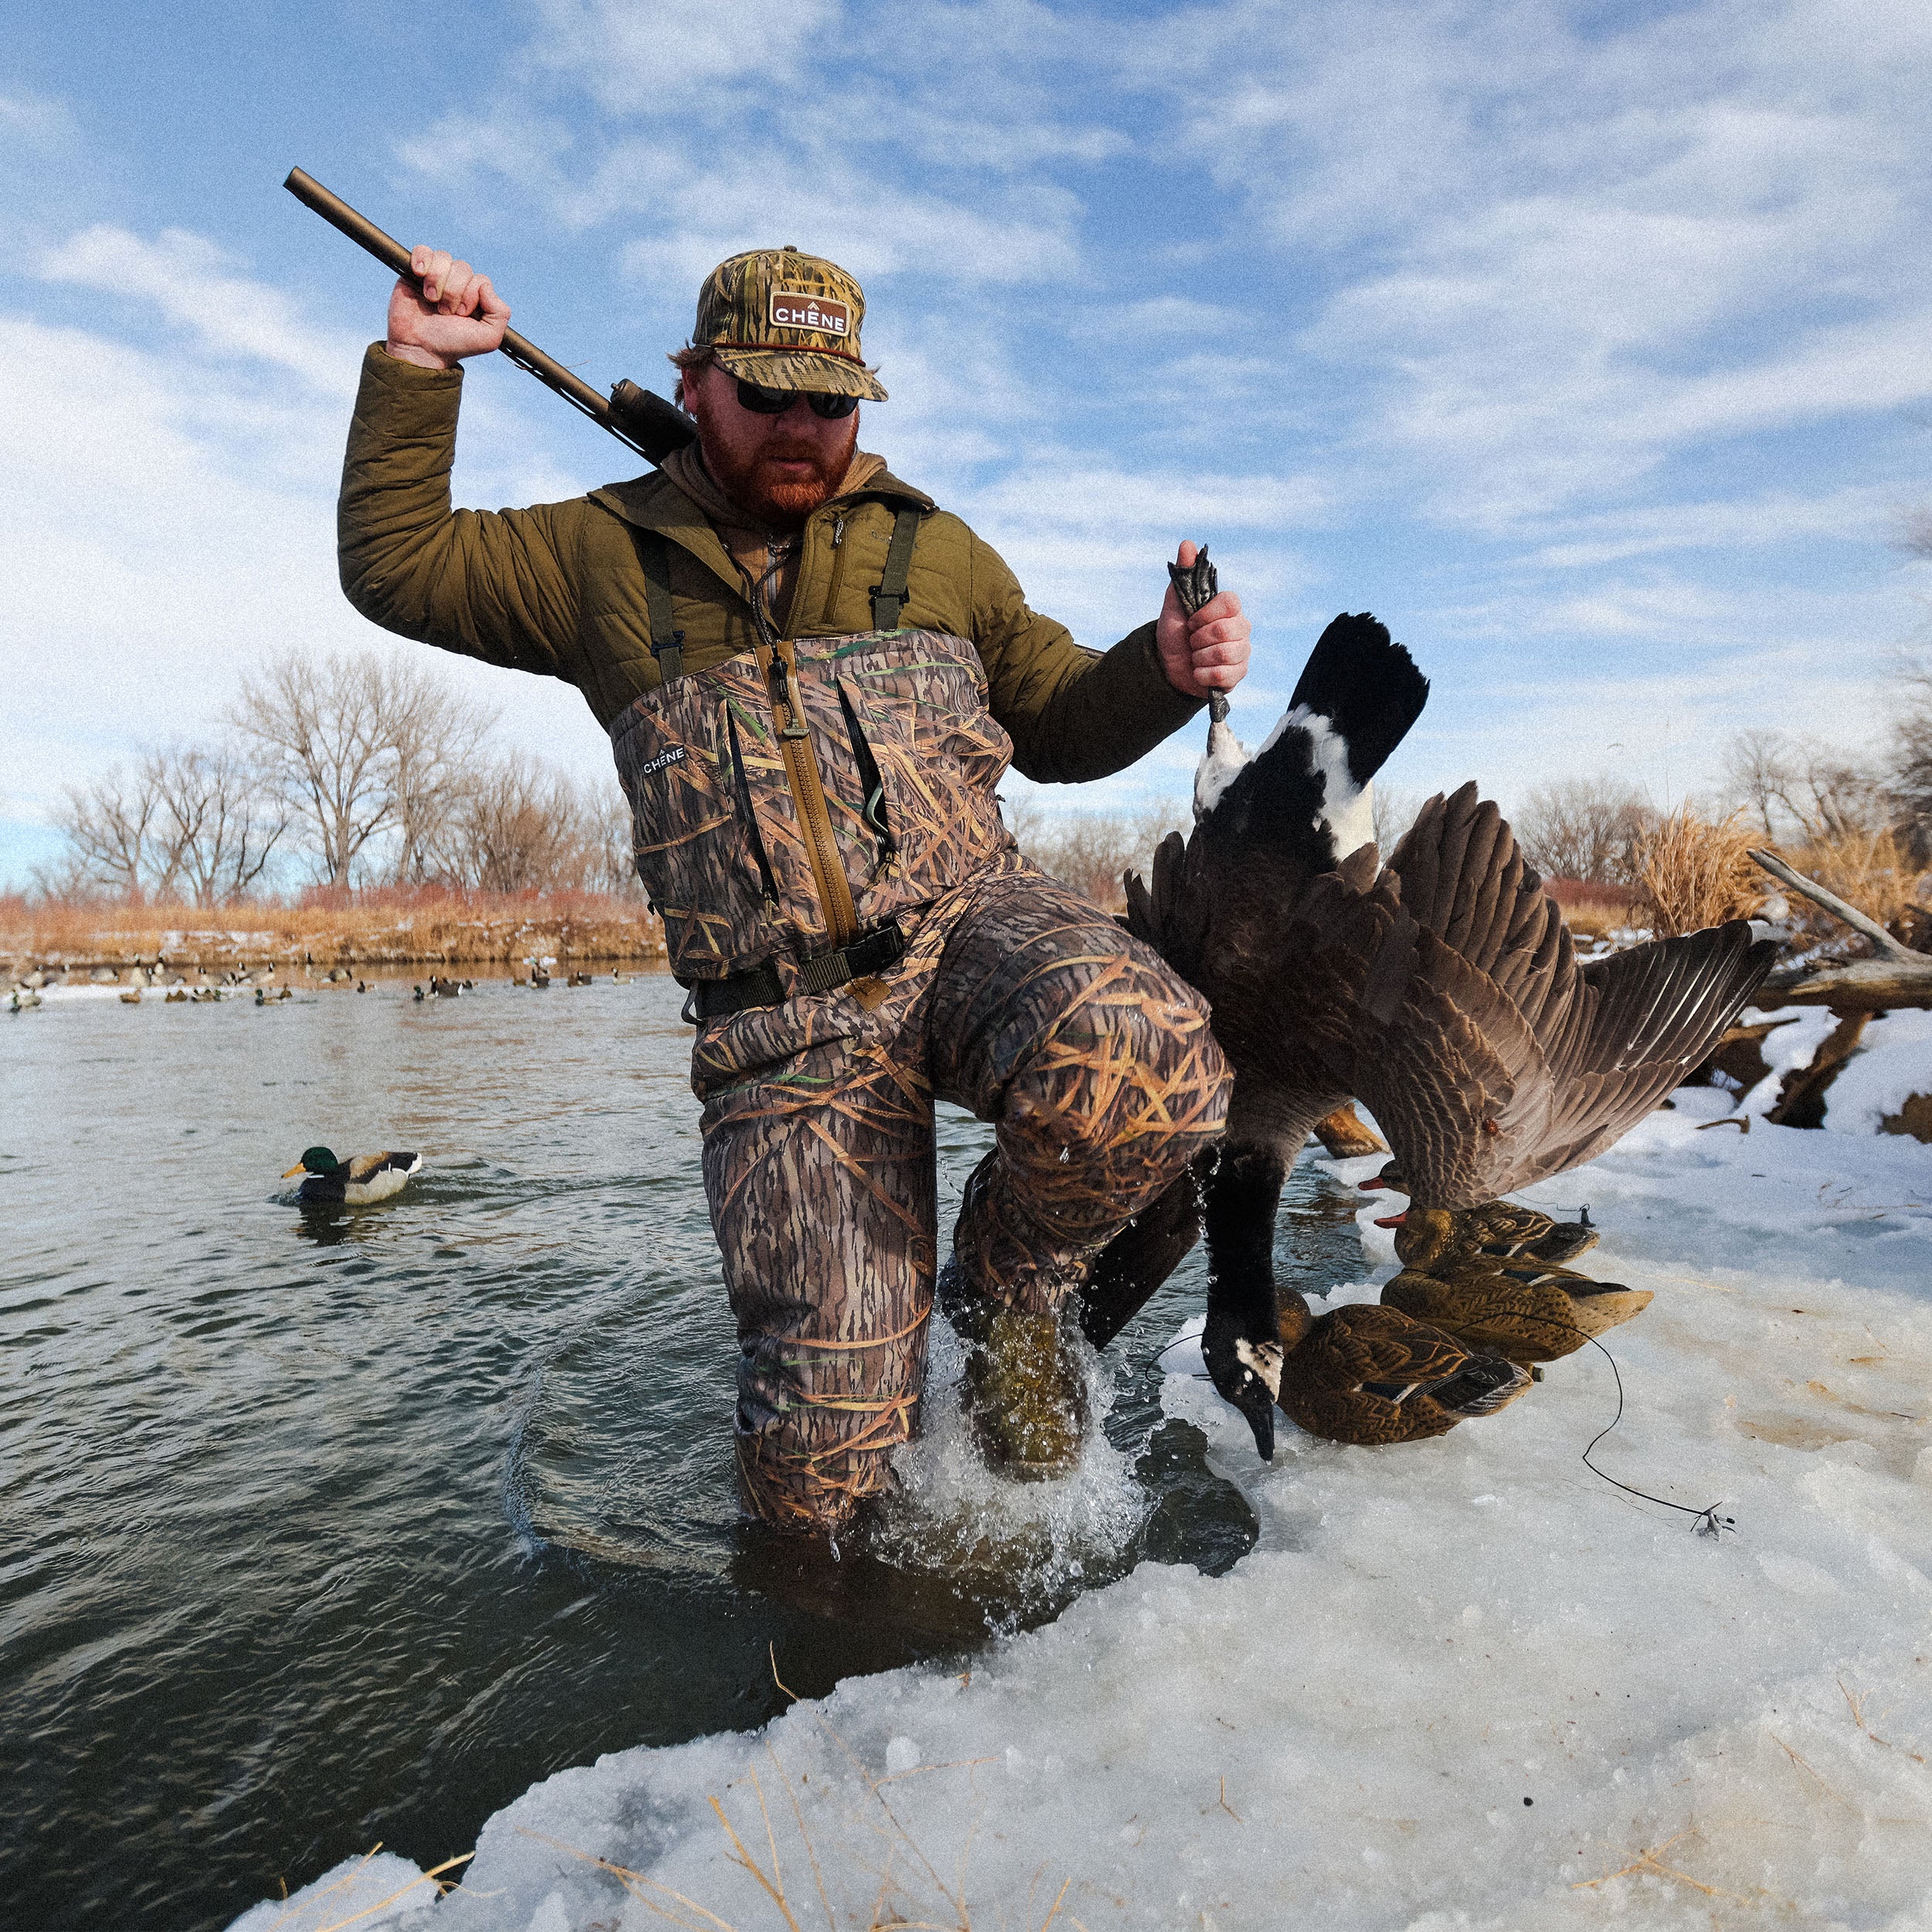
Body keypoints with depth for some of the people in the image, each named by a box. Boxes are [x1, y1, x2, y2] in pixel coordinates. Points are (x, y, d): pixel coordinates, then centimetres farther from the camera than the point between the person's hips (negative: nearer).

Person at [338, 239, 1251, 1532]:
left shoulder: (933, 548, 17)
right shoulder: (604, 556, 16)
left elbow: (1058, 724, 19)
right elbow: (394, 563, 21)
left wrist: (1162, 670, 0)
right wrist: (416, 366, 13)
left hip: (974, 922, 2)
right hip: (787, 1017, -1)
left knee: (1141, 1066, -36)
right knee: (820, 1472, -9)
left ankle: (1009, 1283, -3)